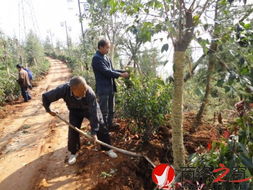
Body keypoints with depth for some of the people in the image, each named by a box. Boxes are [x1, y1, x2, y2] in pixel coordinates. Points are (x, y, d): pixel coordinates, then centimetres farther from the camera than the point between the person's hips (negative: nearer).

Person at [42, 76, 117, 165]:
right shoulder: (63, 90, -37)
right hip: (75, 111, 1)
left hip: (91, 109, -1)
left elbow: (94, 114, -34)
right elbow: (45, 97, -20)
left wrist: (94, 131, -30)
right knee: (73, 131, -3)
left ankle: (107, 149, 17)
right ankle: (73, 153, 22)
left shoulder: (90, 93, -40)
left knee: (101, 128, -2)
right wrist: (49, 110, -5)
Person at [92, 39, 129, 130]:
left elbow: (111, 70, 14)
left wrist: (124, 72, 0)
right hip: (103, 89, -9)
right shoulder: (96, 58, -15)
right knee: (104, 110, 4)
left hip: (110, 87, 9)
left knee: (111, 109, 19)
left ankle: (110, 124, 36)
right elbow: (106, 72, -22)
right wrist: (121, 75, -19)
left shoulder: (106, 57, 12)